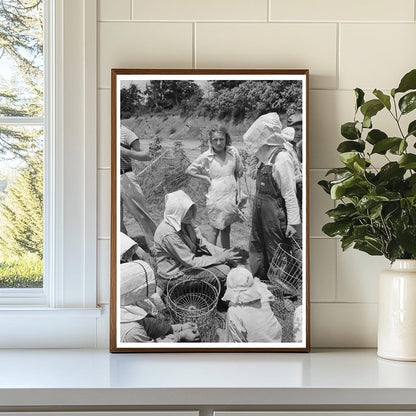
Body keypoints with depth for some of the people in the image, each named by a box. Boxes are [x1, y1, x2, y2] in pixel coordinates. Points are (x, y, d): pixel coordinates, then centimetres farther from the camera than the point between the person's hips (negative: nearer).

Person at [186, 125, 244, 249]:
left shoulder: (233, 152, -1)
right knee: (215, 230, 2)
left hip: (231, 196, 3)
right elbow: (189, 170, 3)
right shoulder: (206, 157, -8)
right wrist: (206, 178, -4)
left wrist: (235, 184, 3)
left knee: (226, 229, 15)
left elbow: (239, 171, 14)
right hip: (216, 198, -3)